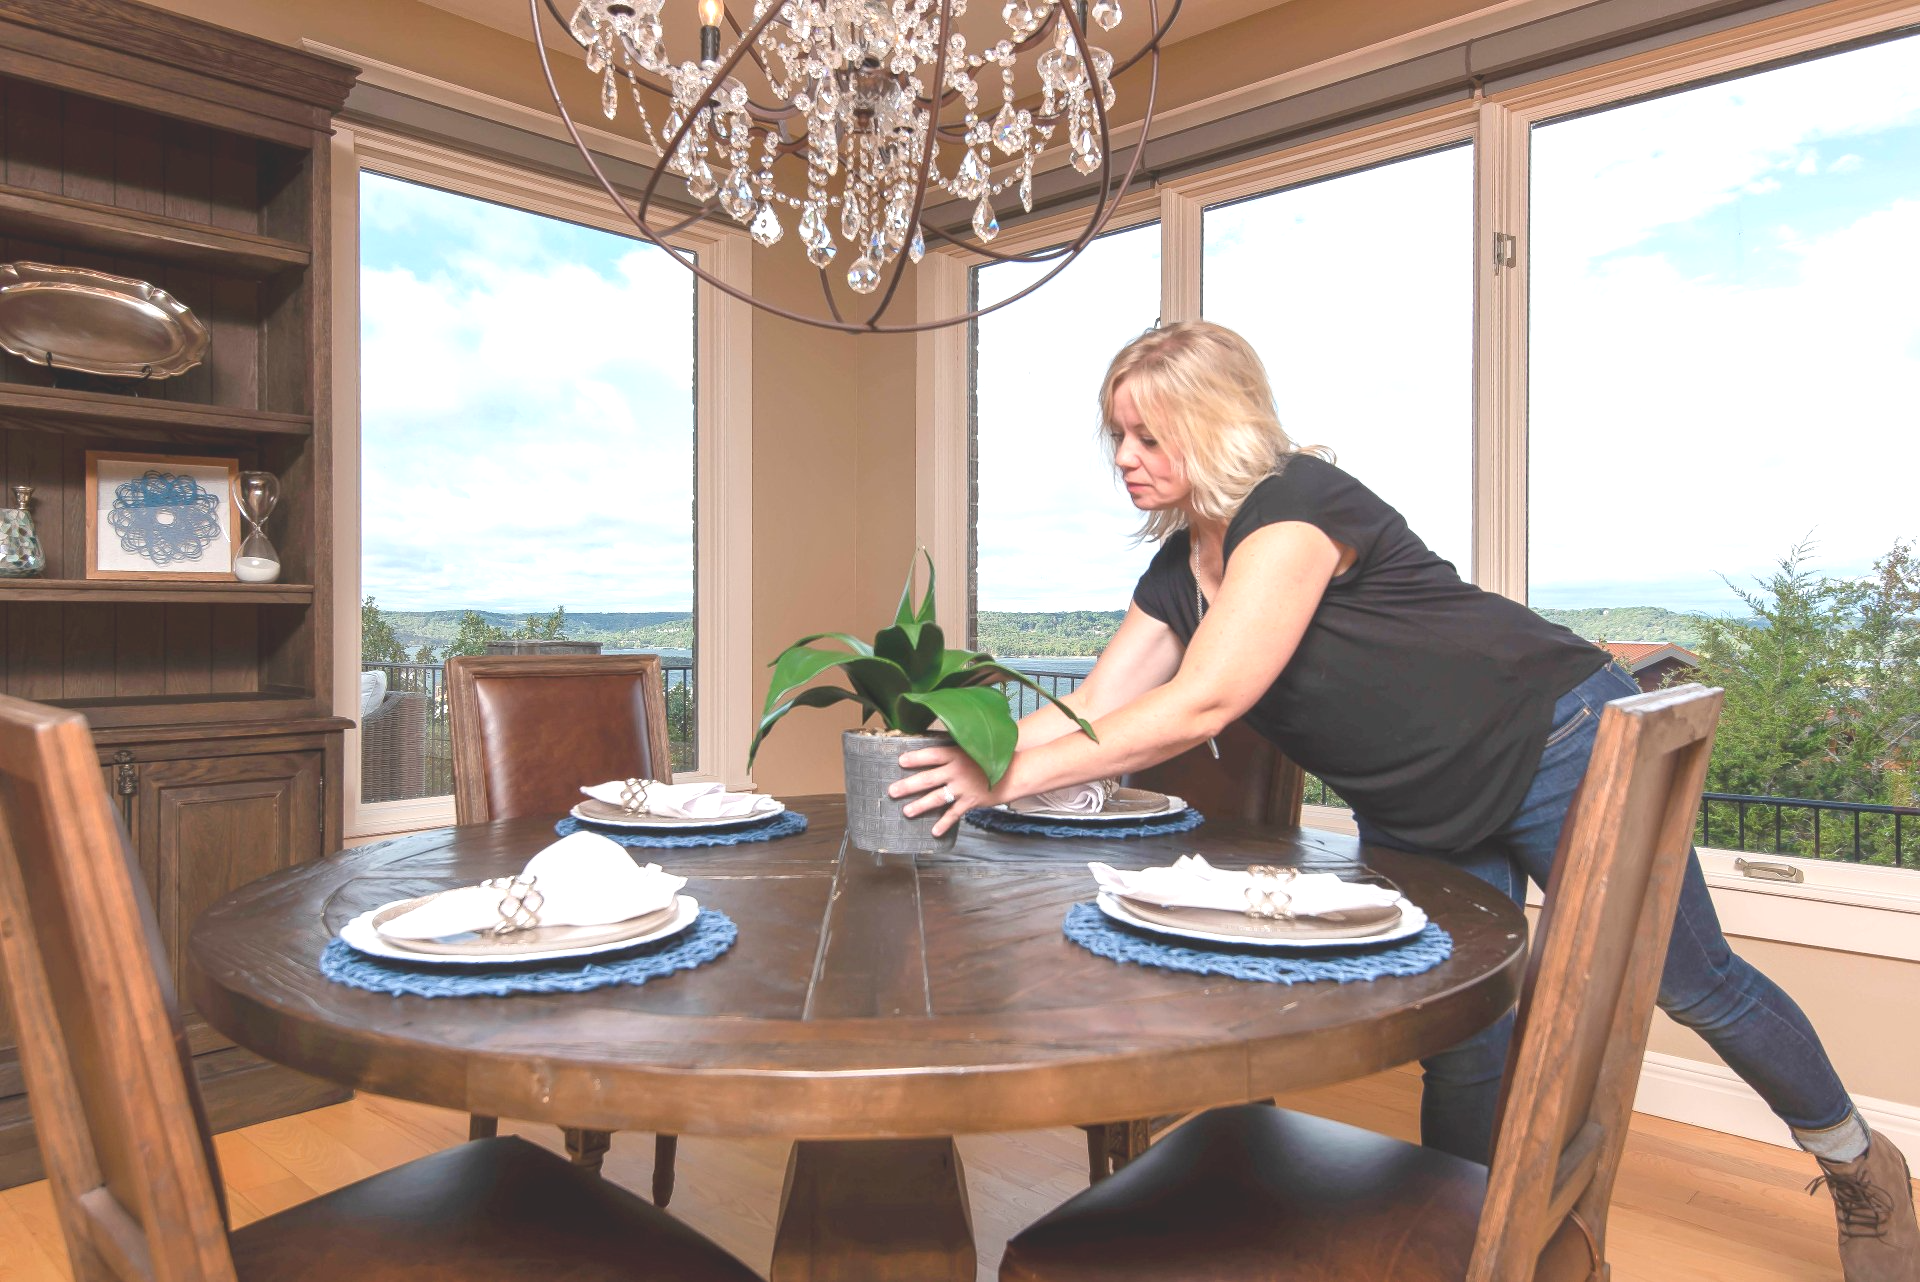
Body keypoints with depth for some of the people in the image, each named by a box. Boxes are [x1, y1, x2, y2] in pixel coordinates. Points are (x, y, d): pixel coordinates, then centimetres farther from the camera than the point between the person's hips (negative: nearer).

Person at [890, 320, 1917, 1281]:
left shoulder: (1299, 500, -27)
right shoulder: (1178, 572, 0)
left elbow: (1203, 704, -35)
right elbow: (1091, 711, -5)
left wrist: (1011, 777, -36)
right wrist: (966, 753, -20)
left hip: (1559, 753, -6)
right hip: (1413, 818, 6)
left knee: (1698, 988, 12)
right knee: (1461, 1052, 5)